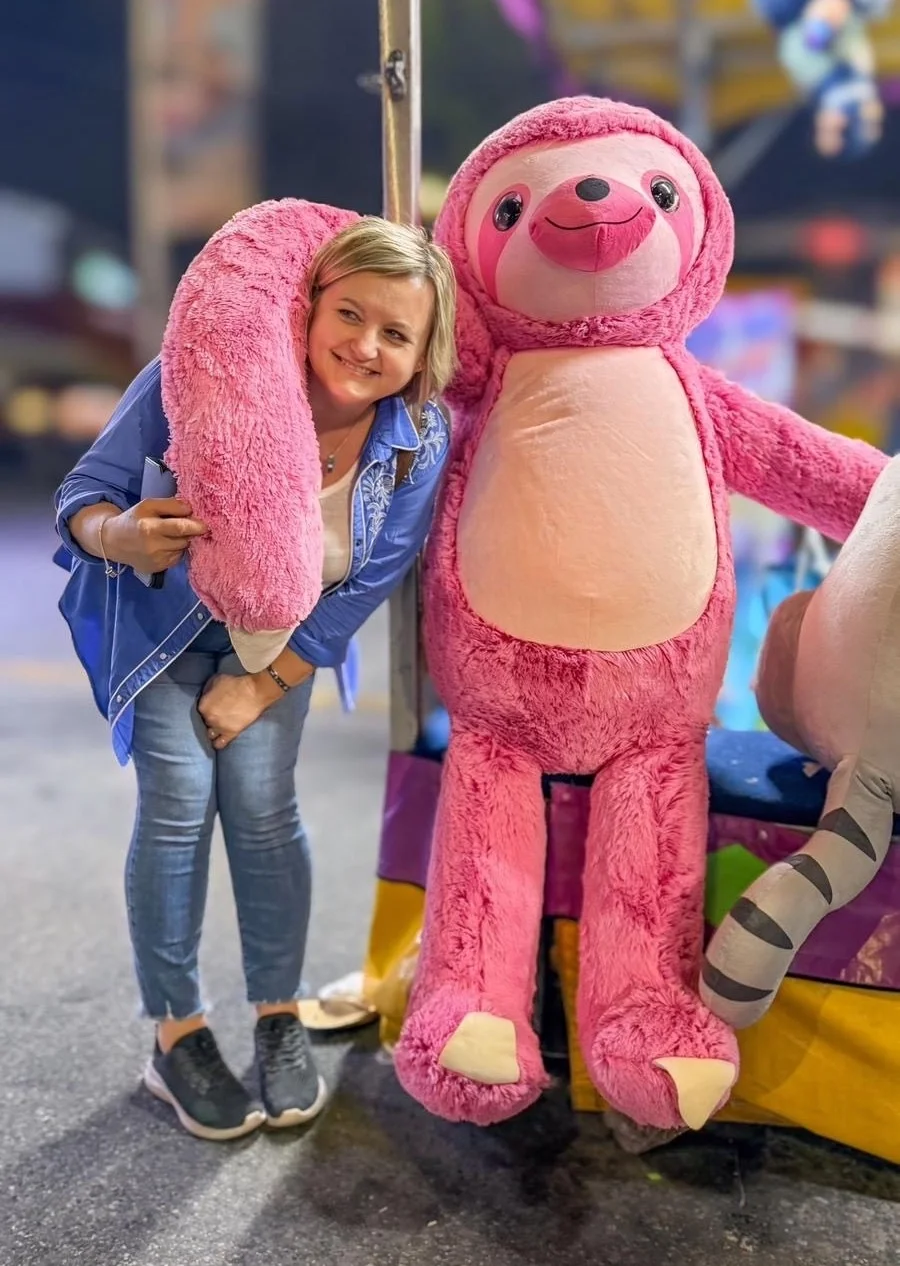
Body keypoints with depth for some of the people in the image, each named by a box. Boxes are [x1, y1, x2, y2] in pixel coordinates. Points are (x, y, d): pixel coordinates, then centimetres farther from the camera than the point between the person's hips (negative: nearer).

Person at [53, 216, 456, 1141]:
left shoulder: (420, 445, -24)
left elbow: (357, 597, -14)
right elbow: (83, 493, -22)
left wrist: (261, 687, -13)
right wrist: (120, 535, -46)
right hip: (159, 610, -1)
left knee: (262, 805, -7)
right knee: (179, 803, -10)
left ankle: (280, 1021, 14)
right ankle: (175, 1036, 9)